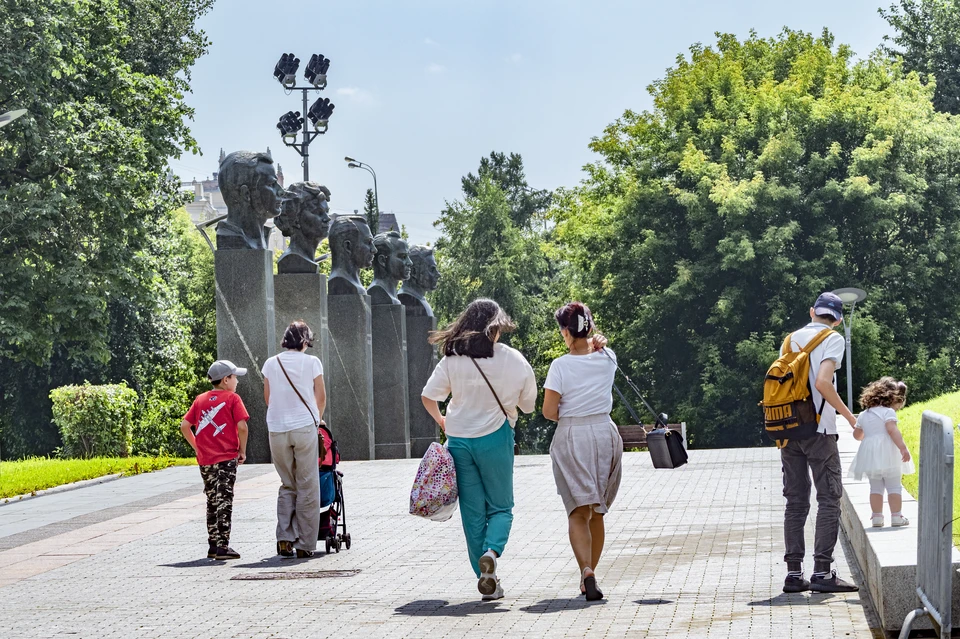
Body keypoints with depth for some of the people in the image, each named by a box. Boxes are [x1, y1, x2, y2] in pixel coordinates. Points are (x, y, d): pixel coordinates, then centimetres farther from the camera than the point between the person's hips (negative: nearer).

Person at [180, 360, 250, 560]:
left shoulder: (200, 399, 11)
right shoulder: (232, 399, -4)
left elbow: (184, 426, 7)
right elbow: (242, 426, -14)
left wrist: (197, 447, 13)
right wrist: (242, 450, -3)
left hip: (205, 460, 5)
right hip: (227, 459, -5)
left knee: (212, 502, 15)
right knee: (224, 502, -4)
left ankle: (213, 546, 19)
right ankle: (222, 547, -8)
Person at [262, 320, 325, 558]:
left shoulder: (270, 364, 6)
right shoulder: (311, 362, 0)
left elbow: (267, 398, 14)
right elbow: (321, 397, 8)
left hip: (277, 430, 3)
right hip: (305, 427, -3)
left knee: (287, 486, 14)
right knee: (307, 487, 4)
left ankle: (285, 538, 0)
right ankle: (304, 545, 3)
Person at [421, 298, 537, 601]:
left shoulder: (453, 358, -2)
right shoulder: (514, 360, -4)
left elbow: (428, 397, -3)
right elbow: (528, 405, 5)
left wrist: (440, 420, 17)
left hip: (459, 440, 2)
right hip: (495, 438, -2)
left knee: (473, 512, 8)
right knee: (501, 506, 12)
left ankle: (488, 583, 6)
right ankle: (492, 551, -18)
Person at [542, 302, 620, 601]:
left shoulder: (561, 365, -9)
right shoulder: (607, 358, 1)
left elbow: (549, 411, -8)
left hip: (570, 438, -3)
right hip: (605, 434, 3)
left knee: (579, 512, -5)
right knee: (596, 513, 15)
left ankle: (587, 569, -27)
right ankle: (588, 575, 22)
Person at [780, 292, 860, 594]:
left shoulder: (792, 339, 13)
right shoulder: (833, 339, -4)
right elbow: (823, 382, -18)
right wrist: (849, 416, -9)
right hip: (819, 432, -6)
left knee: (795, 501, 8)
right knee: (829, 499, -2)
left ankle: (793, 572, 6)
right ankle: (822, 572, -8)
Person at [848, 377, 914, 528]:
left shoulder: (863, 415, 13)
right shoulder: (888, 412, -7)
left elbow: (857, 434, 21)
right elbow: (892, 430, -21)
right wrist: (903, 447, -24)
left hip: (869, 456, 6)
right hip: (888, 455, -5)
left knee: (875, 487, 12)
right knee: (894, 487, 1)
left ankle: (877, 517, 10)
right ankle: (896, 517, -1)